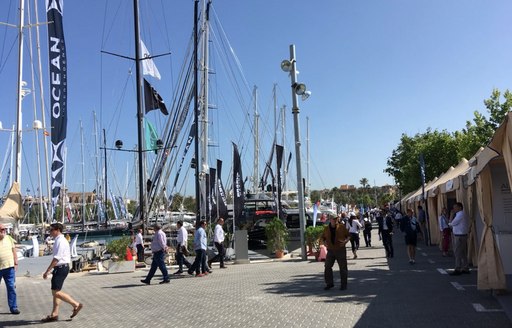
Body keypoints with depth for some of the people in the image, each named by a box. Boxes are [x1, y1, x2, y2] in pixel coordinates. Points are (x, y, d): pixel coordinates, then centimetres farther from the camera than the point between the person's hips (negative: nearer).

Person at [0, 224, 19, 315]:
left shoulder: (9, 238, 6)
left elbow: (14, 251, 11)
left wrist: (16, 263, 7)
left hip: (9, 267, 2)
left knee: (11, 287, 1)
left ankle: (13, 307, 7)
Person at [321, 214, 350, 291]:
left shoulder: (342, 227, -3)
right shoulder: (326, 228, 4)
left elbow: (348, 235, 5)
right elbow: (323, 237, 17)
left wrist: (345, 241, -13)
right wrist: (324, 242, -3)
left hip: (340, 250, -2)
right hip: (330, 250, 2)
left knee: (343, 268, 3)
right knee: (327, 267, 2)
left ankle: (344, 285, 15)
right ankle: (329, 283, 17)